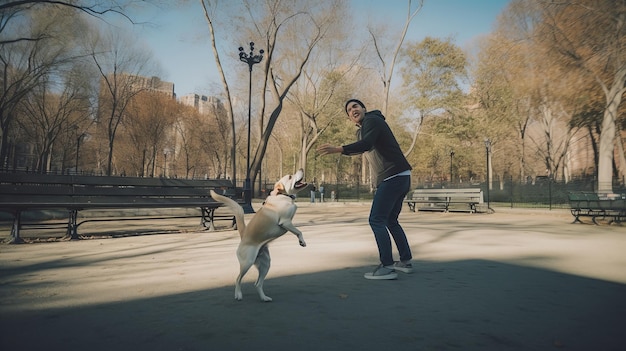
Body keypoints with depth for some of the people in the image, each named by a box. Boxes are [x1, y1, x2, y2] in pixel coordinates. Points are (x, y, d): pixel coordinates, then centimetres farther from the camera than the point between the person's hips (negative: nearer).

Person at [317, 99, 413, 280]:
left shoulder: (371, 120, -8)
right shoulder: (361, 131, 21)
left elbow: (366, 144, -28)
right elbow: (360, 148, 40)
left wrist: (338, 149, -38)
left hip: (393, 177, -11)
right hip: (400, 177, 11)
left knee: (376, 220, -10)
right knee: (390, 221, 18)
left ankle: (387, 267, -10)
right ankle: (406, 261, 25)